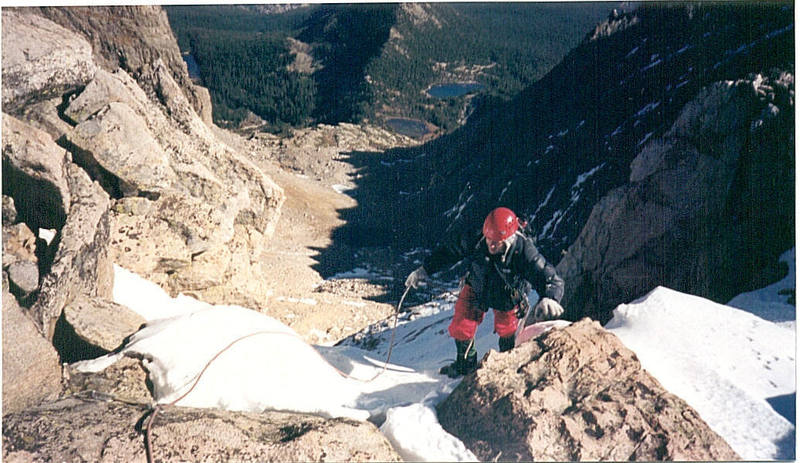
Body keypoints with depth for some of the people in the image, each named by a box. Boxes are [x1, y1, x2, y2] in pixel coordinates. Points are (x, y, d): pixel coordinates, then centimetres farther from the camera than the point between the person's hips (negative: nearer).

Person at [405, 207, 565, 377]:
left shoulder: (523, 250, -40)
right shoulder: (475, 240, -33)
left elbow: (551, 279, -44)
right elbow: (449, 250, -14)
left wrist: (549, 299, -66)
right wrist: (425, 269, -12)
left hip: (507, 297, -1)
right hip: (476, 289, 2)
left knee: (507, 331, 19)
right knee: (461, 328, 2)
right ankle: (465, 364, 32)